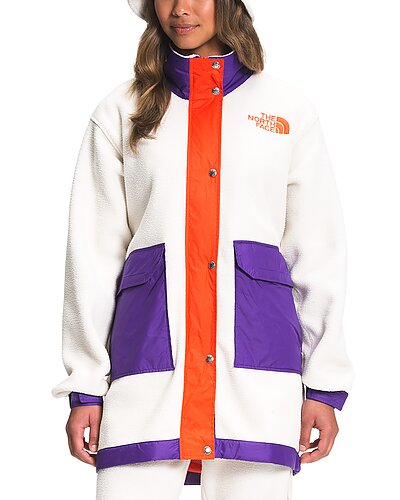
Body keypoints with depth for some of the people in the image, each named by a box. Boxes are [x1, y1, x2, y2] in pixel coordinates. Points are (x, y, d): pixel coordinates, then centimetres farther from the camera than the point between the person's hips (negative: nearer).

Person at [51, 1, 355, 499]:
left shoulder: (288, 108, 13)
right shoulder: (121, 112, 13)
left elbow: (319, 253, 11)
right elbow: (92, 254, 10)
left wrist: (326, 383, 4)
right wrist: (85, 386, 4)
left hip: (256, 343, 0)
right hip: (150, 344, 0)